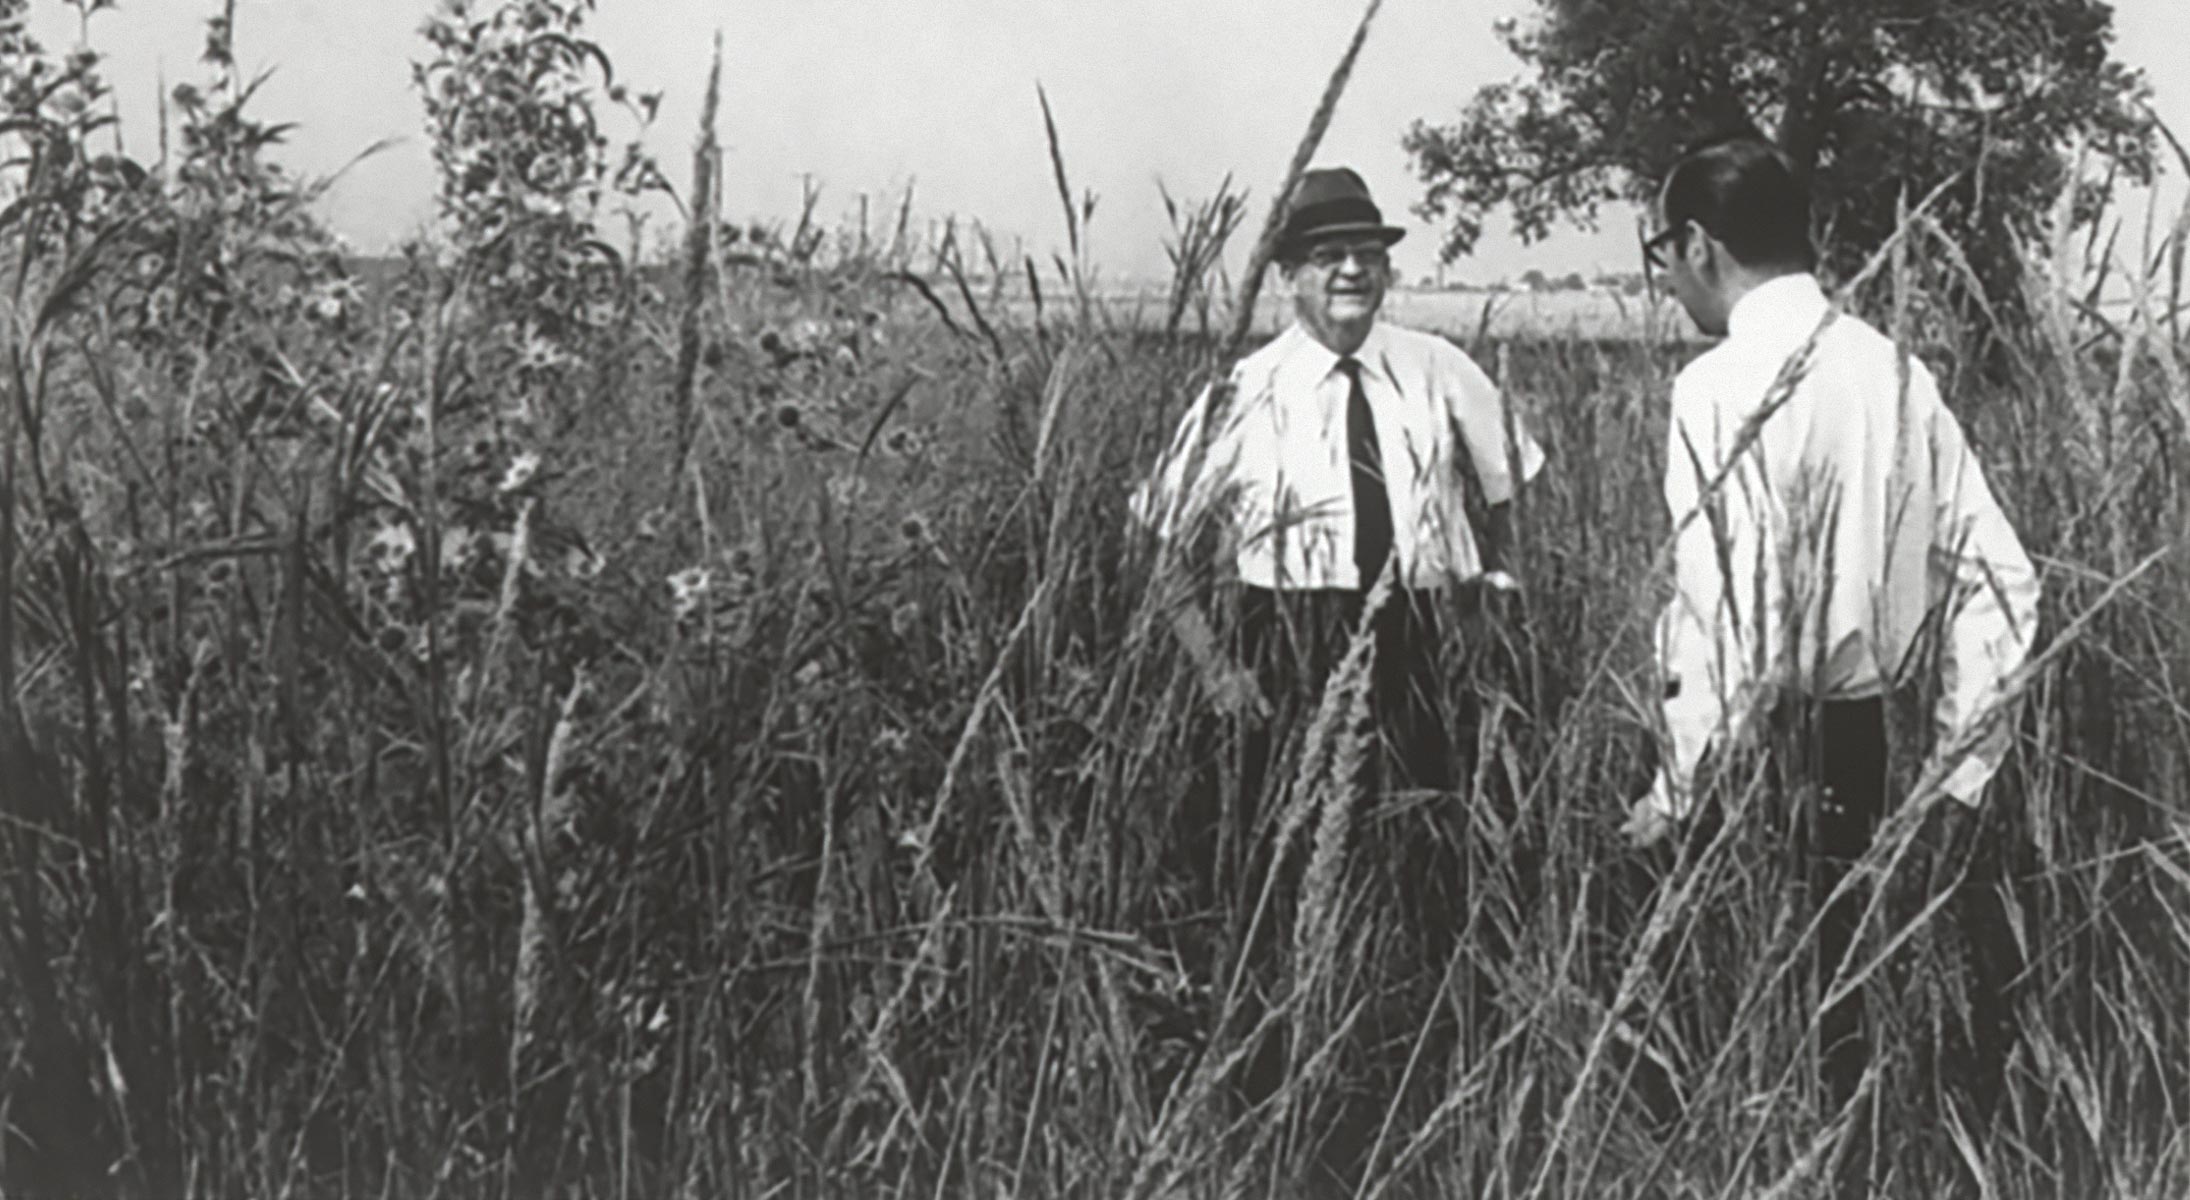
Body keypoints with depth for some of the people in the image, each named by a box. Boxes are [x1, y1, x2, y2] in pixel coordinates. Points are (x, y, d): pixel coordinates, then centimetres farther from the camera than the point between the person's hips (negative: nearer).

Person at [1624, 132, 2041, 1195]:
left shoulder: (1724, 386, -14)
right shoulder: (1896, 370, 7)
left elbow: (1729, 608, -20)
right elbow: (1997, 577, 6)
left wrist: (1680, 790, -12)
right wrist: (1956, 769, 11)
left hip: (1765, 752, -7)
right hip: (1867, 740, 7)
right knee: (1835, 1000, 17)